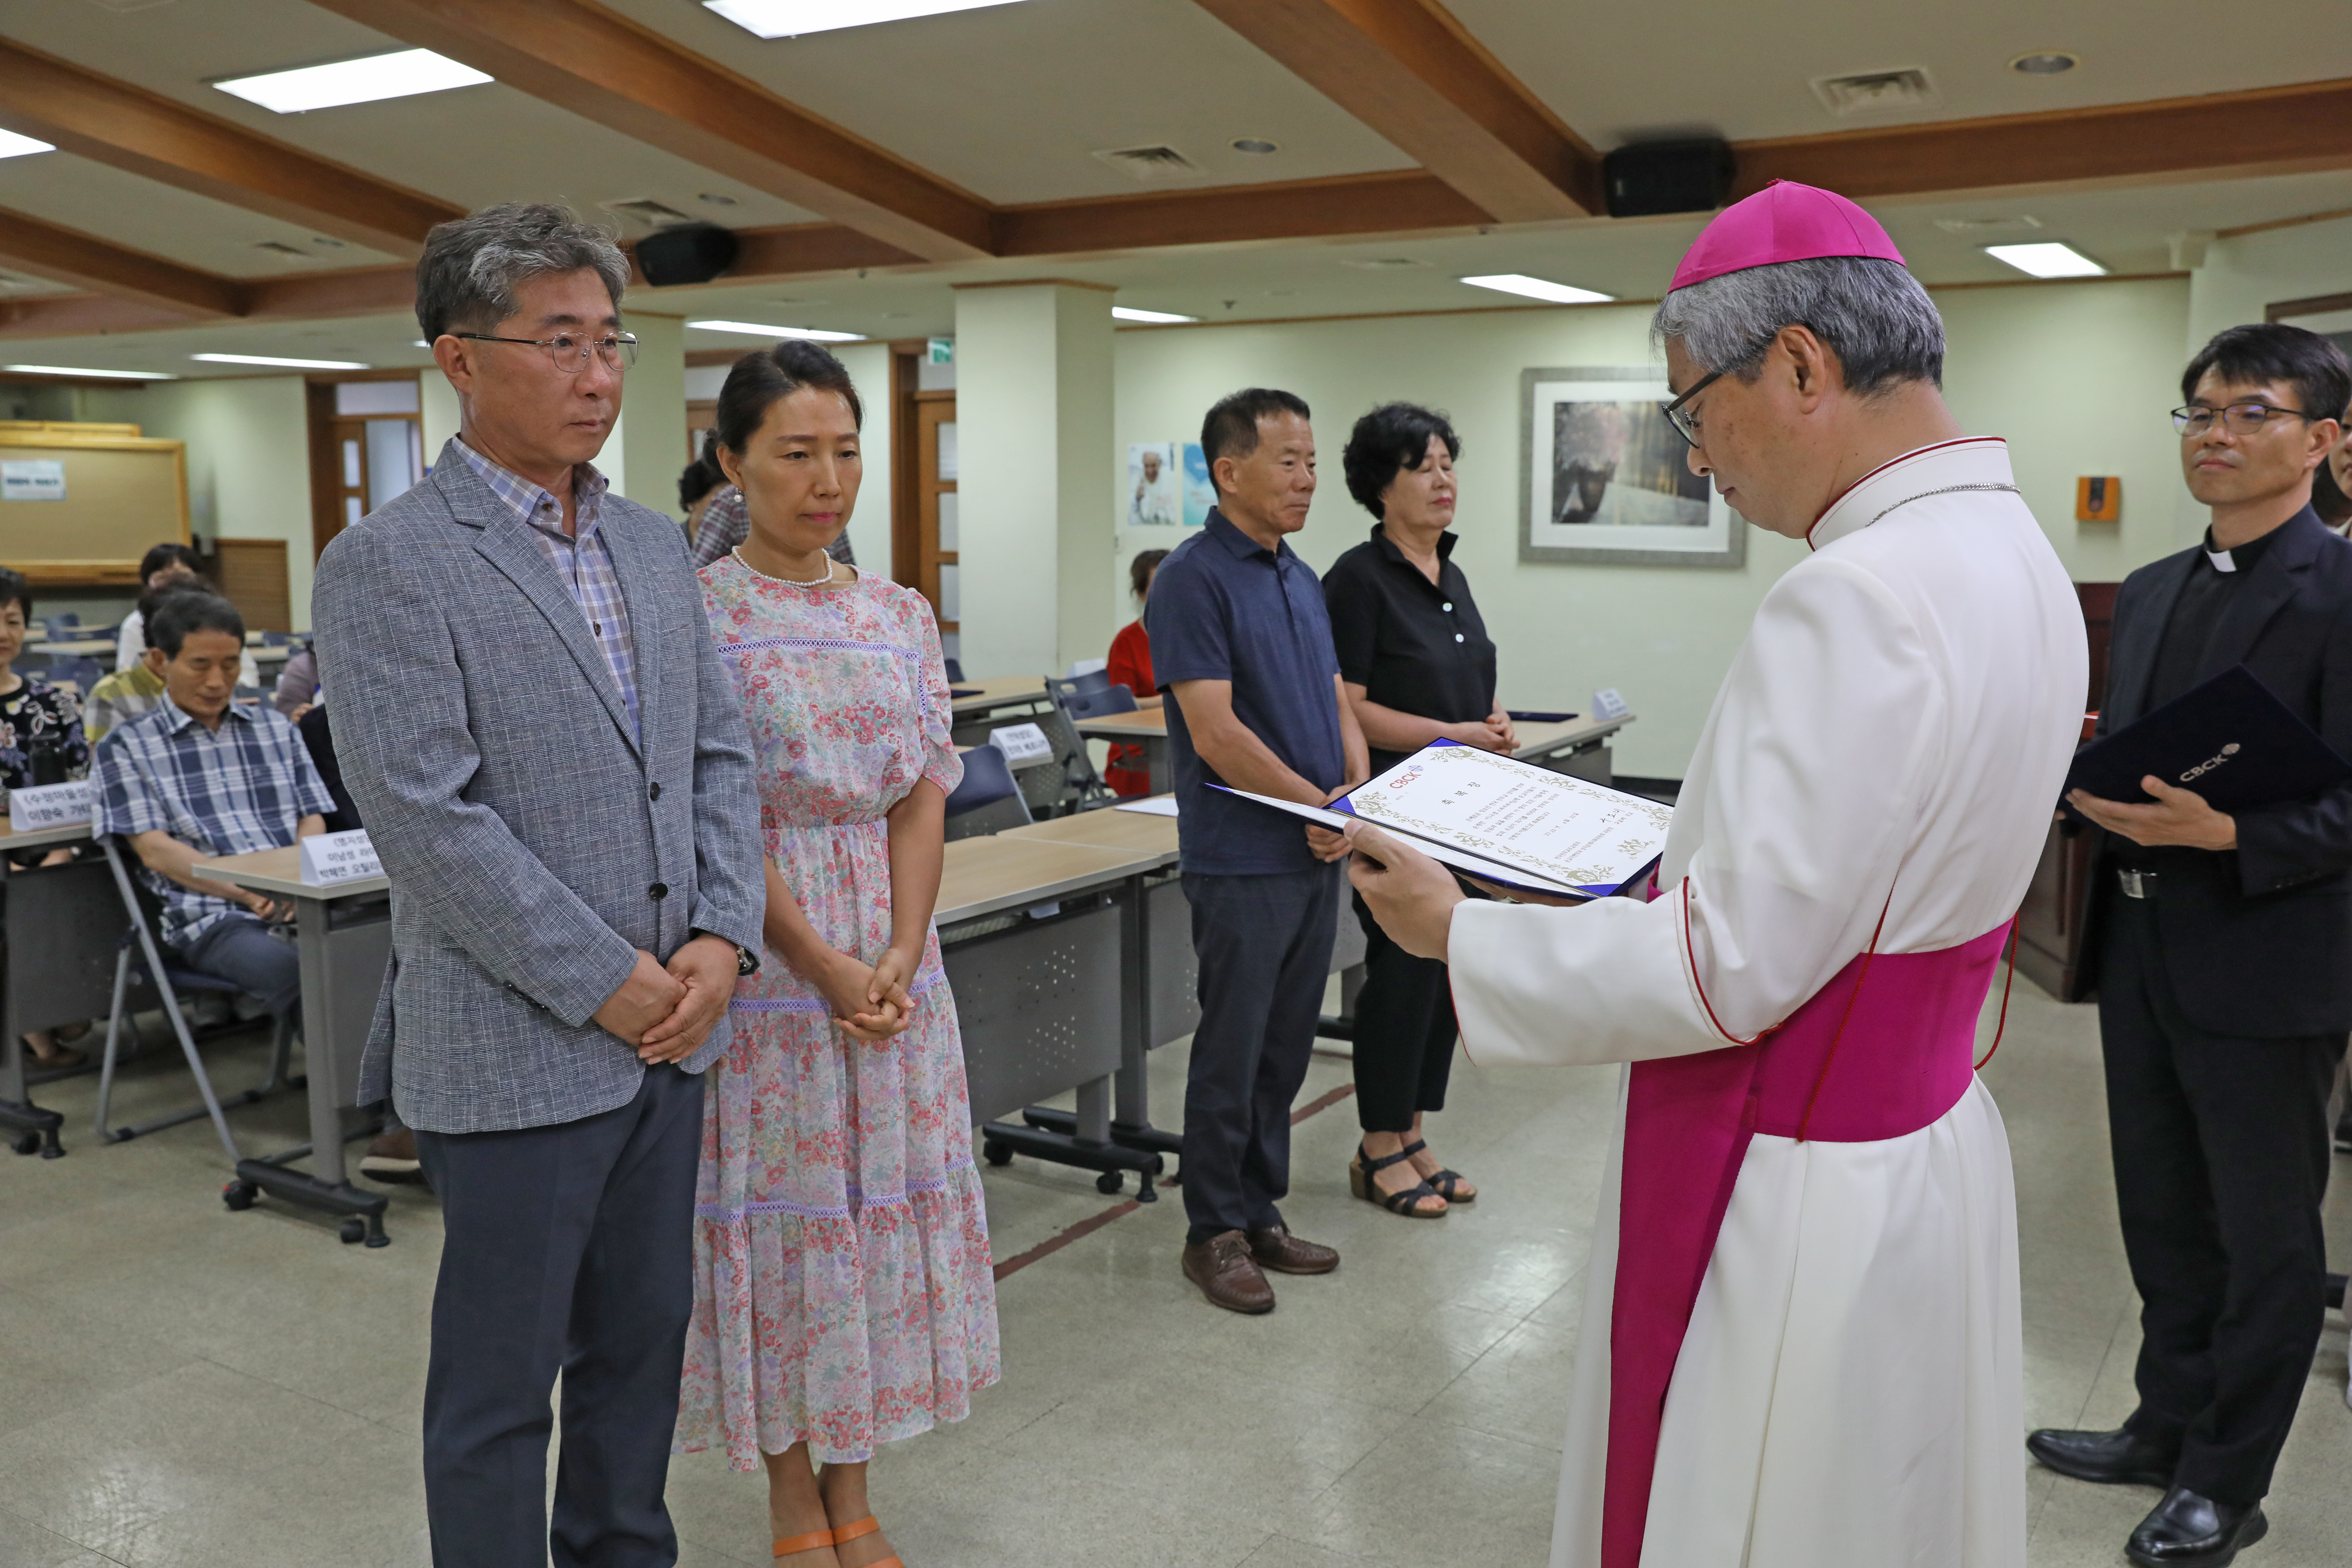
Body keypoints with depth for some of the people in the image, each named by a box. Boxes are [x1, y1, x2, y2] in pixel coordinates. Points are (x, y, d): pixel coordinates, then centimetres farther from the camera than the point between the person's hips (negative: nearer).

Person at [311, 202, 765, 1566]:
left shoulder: (656, 546, 10)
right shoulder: (389, 564, -11)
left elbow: (720, 752, 9)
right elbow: (428, 816, -17)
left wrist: (720, 940, -4)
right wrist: (608, 983, -16)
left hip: (669, 1024, 7)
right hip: (515, 1048, -6)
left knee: (643, 1342, 19)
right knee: (502, 1378, 10)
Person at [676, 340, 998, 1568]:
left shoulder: (901, 617, 7)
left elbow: (922, 798, 3)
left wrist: (900, 953, -11)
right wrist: (826, 966, -16)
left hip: (895, 963, 5)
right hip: (760, 957, -4)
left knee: (879, 1205, 10)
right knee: (777, 1213, 5)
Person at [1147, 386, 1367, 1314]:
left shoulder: (1302, 579, 14)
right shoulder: (1194, 580, -13)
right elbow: (1215, 731, -19)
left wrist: (1359, 798, -1)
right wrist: (1318, 804, -14)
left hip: (1316, 856, 8)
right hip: (1242, 862, -8)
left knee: (1284, 1052, 14)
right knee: (1231, 1053, 2)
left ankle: (1261, 1212, 26)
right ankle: (1215, 1234, 15)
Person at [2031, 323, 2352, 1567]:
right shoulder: (2149, 592, 11)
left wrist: (2224, 833, -31)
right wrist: (2094, 784, -4)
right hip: (2143, 951, 7)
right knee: (2163, 1217, 19)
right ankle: (2168, 1429, 37)